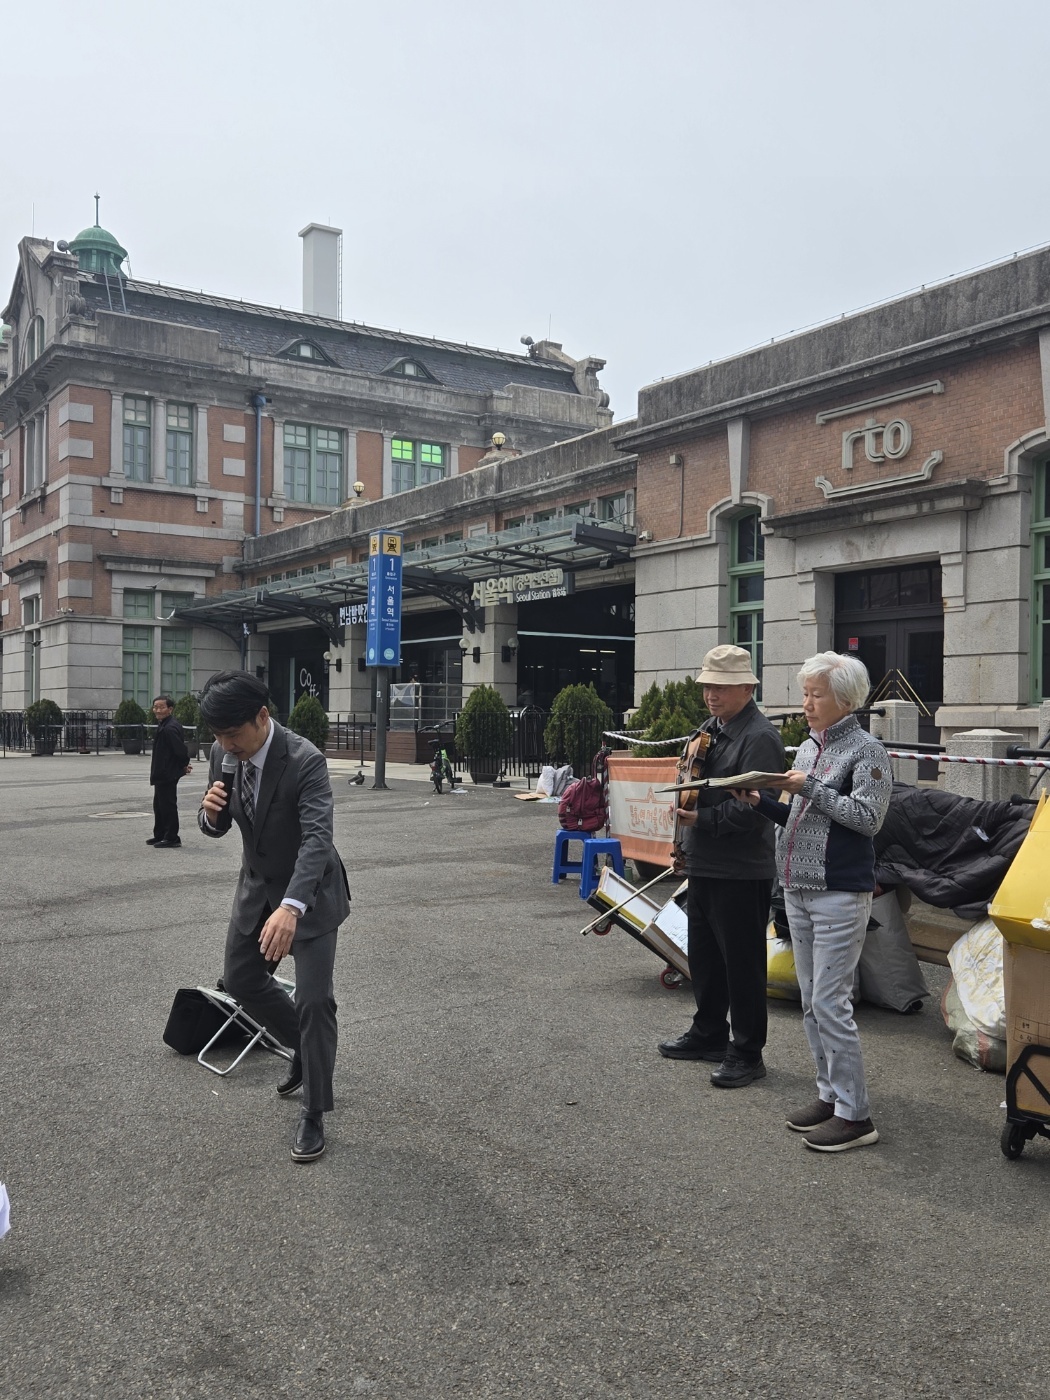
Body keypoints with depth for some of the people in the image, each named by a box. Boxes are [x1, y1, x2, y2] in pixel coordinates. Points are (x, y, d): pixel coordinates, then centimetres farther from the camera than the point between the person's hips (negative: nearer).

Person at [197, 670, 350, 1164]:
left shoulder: (305, 761, -30)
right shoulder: (223, 753, -10)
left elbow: (318, 838, -39)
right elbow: (215, 827, 2)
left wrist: (290, 907, -54)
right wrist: (209, 812, -25)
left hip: (309, 891, -7)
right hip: (256, 885, 7)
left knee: (314, 999, -9)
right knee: (240, 979, 15)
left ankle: (314, 1114, 7)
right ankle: (306, 1049, 38)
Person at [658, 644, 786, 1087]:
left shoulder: (759, 737, -16)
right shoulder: (708, 728, 13)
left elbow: (751, 808, -24)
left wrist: (702, 820, -21)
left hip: (741, 871, -10)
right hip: (703, 864, 10)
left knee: (742, 963, 1)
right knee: (703, 955, 20)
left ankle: (746, 1053, 13)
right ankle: (709, 1034, 36)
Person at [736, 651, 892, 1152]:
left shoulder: (867, 753, -9)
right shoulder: (808, 748, 14)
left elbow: (867, 818, -19)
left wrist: (810, 788, -18)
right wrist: (760, 800, 3)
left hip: (841, 894, -8)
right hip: (798, 890, 8)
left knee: (830, 1003, -8)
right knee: (811, 1002, 13)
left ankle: (855, 1115, 2)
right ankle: (830, 1094, 25)